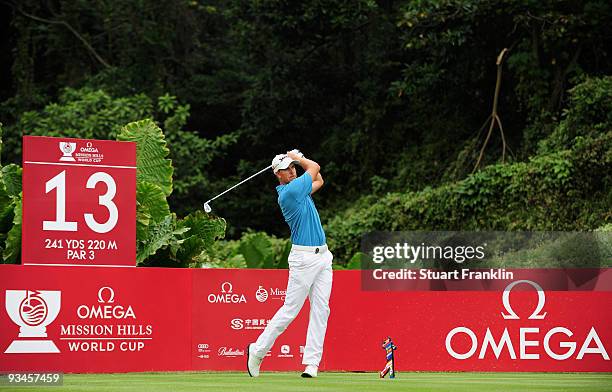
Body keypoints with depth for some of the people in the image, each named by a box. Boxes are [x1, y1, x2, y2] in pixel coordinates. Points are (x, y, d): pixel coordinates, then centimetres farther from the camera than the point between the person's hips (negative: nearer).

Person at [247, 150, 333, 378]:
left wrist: (297, 158, 19)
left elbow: (318, 180, 28)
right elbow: (315, 167, -3)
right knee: (290, 310, -4)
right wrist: (300, 158, 15)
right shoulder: (288, 192, -13)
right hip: (304, 258, -8)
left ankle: (312, 362, -4)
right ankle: (258, 351, 9)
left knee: (321, 310, -1)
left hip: (323, 256, 8)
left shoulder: (298, 188, 13)